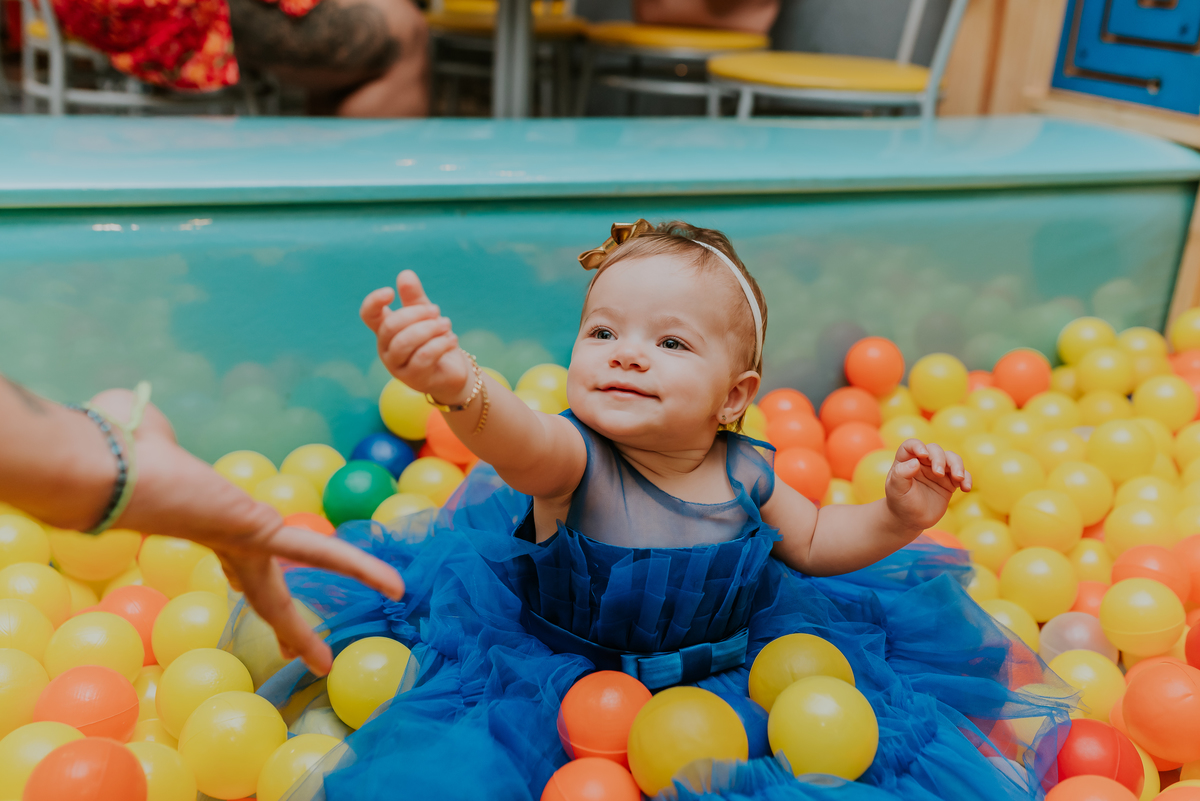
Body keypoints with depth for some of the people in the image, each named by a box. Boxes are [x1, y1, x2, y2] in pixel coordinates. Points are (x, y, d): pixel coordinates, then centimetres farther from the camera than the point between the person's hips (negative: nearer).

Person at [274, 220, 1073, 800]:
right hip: (560, 664, -3)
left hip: (721, 657, 4)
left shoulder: (743, 472, -12)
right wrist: (461, 386, -75)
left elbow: (814, 543, 6)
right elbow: (520, 442, -51)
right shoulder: (574, 456, -26)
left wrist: (895, 516, -13)